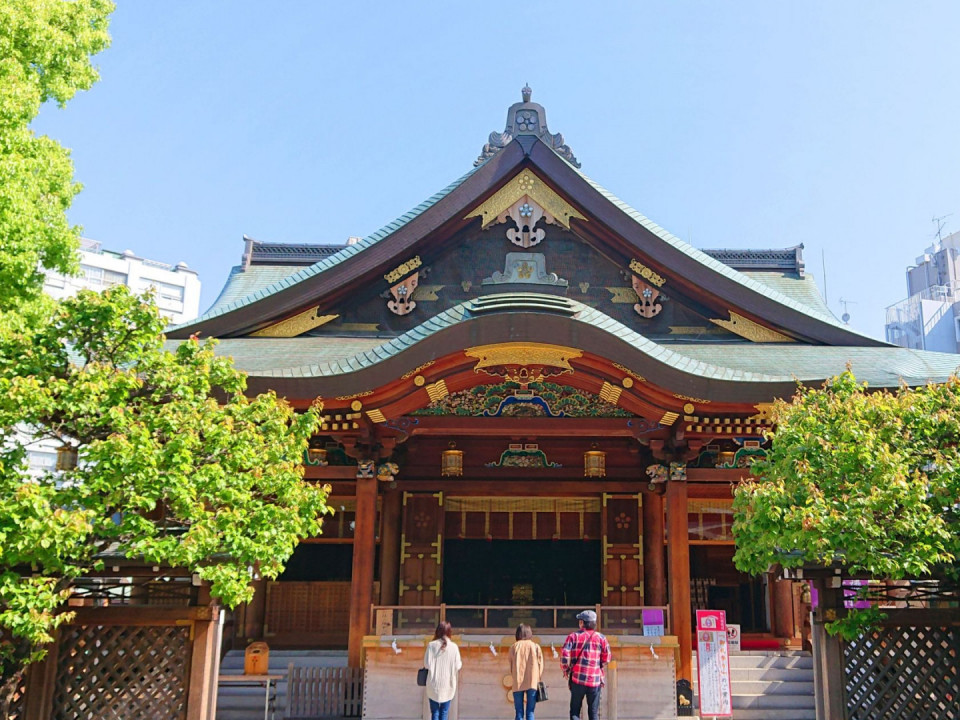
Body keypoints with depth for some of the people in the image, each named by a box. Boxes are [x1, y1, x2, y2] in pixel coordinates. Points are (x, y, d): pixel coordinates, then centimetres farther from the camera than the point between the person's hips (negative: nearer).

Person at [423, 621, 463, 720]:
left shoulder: (431, 645, -8)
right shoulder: (454, 647, -8)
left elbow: (427, 664, -8)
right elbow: (457, 666, -5)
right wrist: (461, 664, 16)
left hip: (433, 685, 0)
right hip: (447, 685, 0)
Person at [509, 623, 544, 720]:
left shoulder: (514, 647, 5)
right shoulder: (535, 646, 5)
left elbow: (511, 667, 7)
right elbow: (540, 666, 4)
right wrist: (537, 680, 12)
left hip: (518, 684, 0)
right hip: (532, 683, 0)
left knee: (519, 712, 8)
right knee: (530, 712, 4)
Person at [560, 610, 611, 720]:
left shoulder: (573, 636, -2)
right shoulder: (601, 637, 2)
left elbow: (564, 655, -10)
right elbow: (606, 658, 2)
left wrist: (565, 670, 6)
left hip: (577, 679, -1)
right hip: (595, 680, 1)